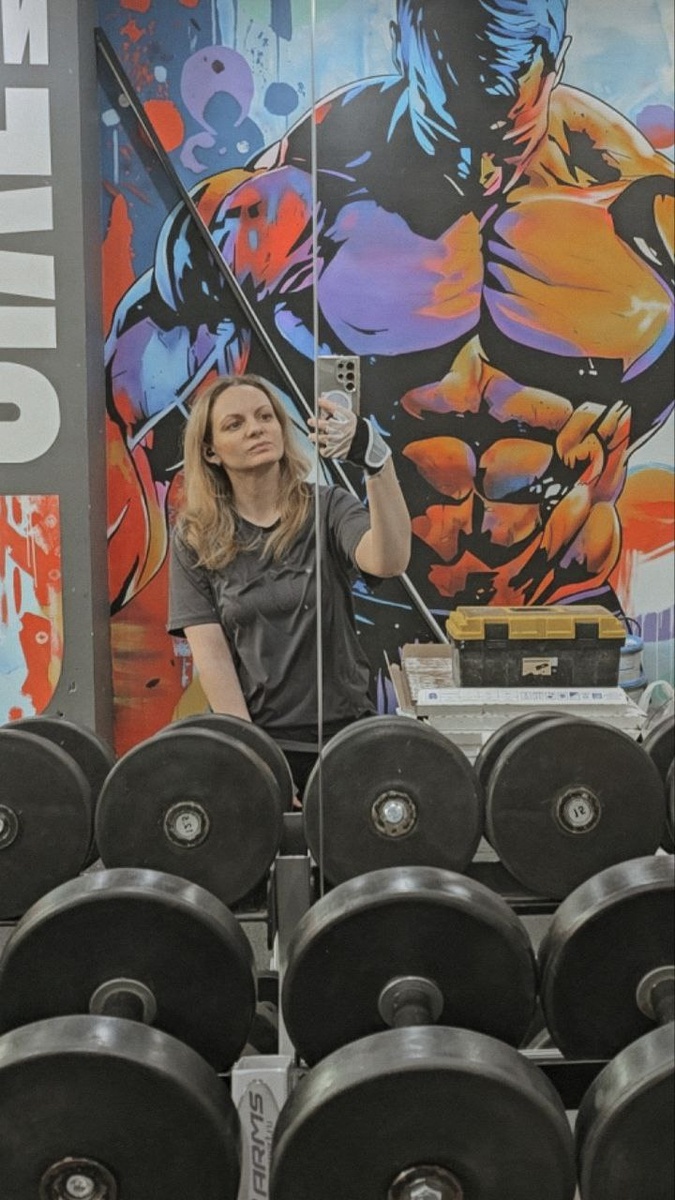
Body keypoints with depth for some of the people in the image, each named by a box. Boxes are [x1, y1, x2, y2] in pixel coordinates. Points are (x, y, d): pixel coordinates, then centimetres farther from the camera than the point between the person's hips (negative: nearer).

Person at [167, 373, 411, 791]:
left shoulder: (327, 509, 0)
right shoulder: (195, 537, 3)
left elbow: (388, 561, -20)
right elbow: (210, 651, -3)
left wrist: (376, 461, -35)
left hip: (343, 729, 0)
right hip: (253, 731, 0)